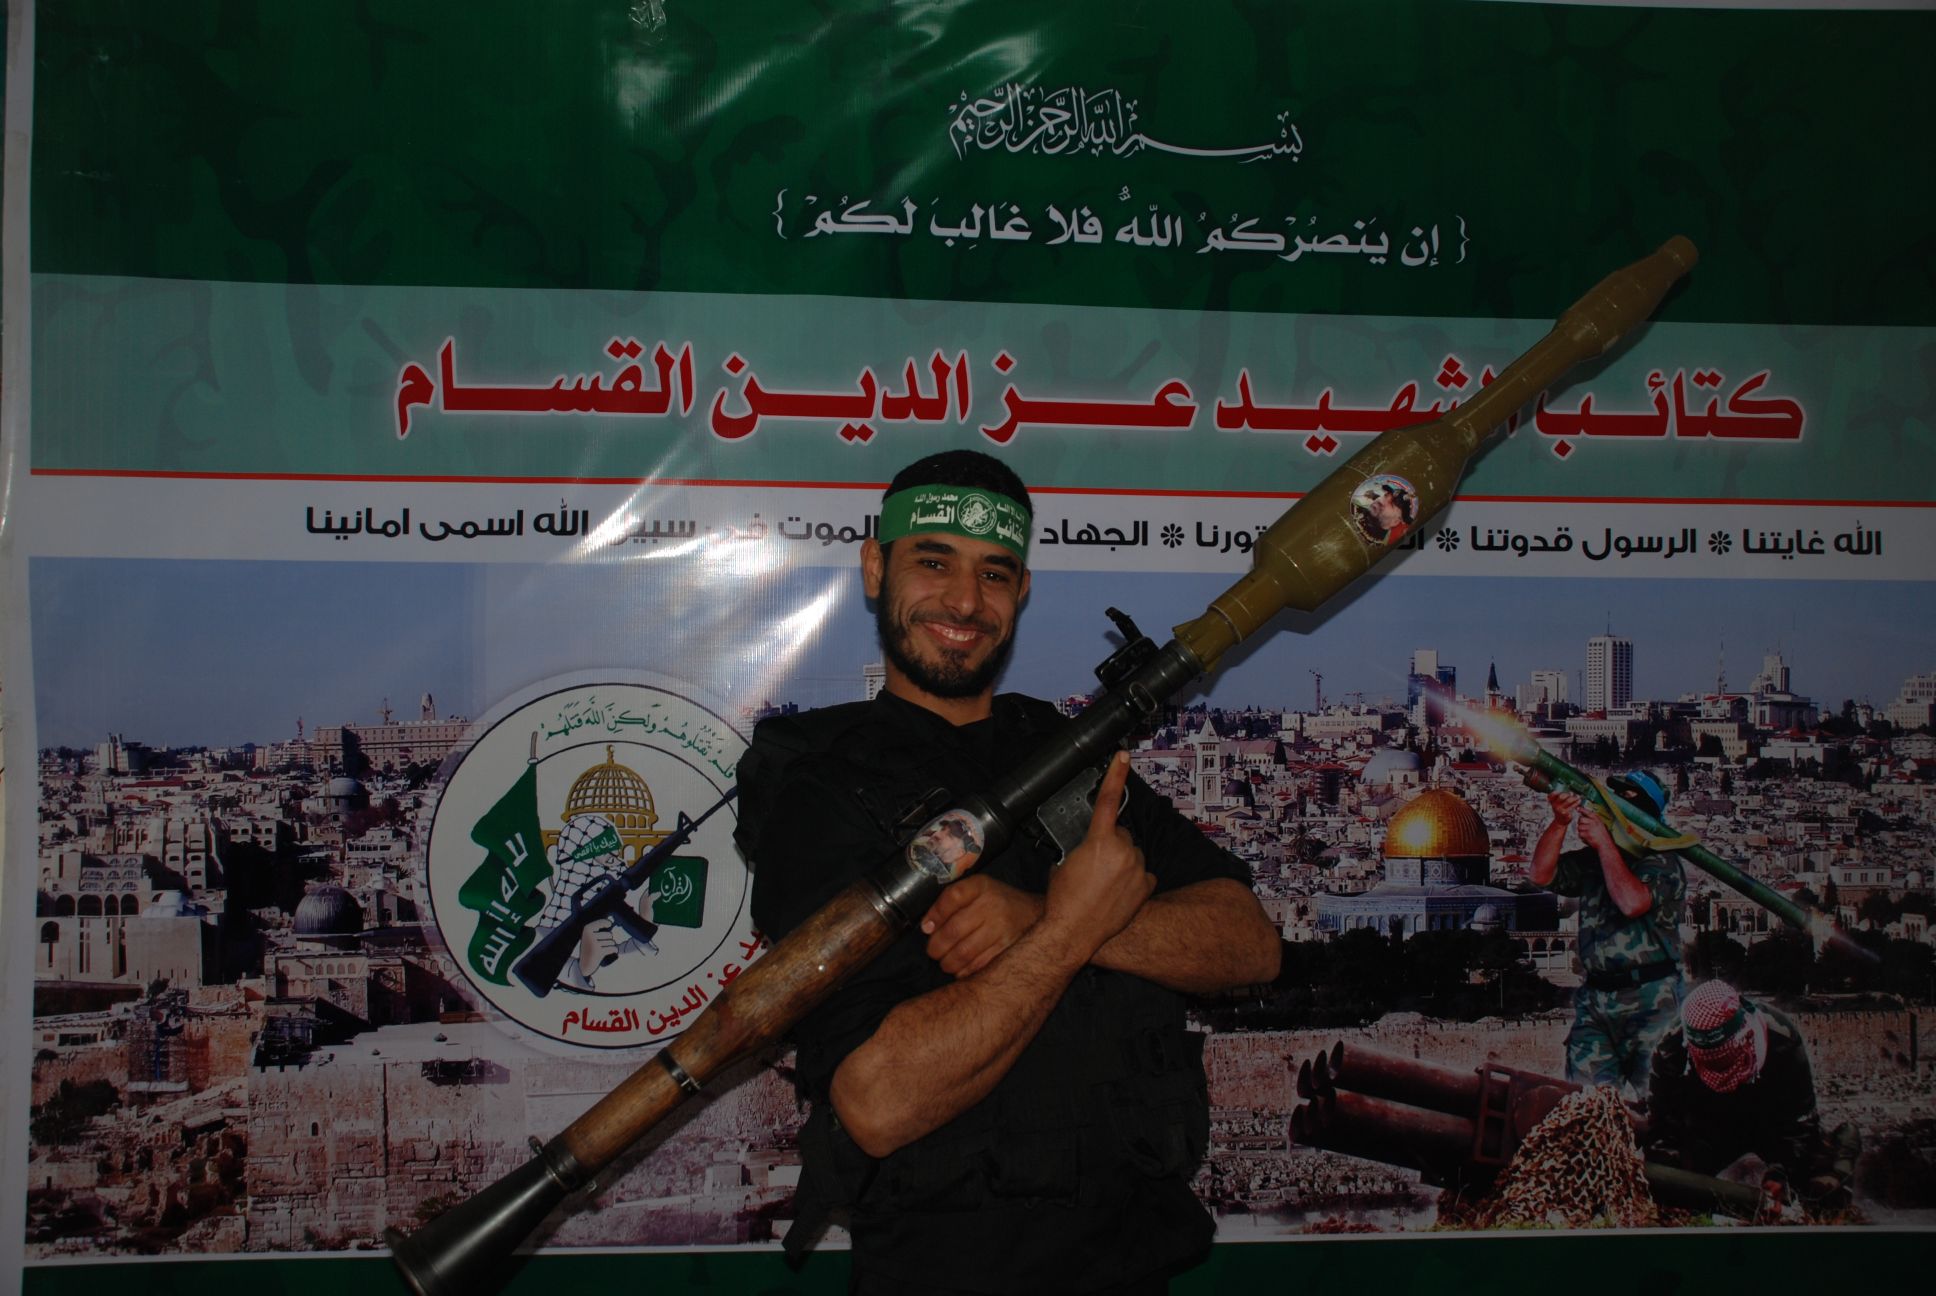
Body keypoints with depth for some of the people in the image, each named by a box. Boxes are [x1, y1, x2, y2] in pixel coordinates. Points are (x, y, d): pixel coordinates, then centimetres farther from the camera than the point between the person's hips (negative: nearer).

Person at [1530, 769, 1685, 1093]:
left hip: (1648, 1000, -5)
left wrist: (1604, 843, -14)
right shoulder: (1592, 860, 15)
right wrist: (1561, 822, -8)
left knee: (1645, 1098, -5)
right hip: (1594, 999, 5)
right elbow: (1542, 875, 5)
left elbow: (1631, 902, -21)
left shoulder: (1662, 865, -4)